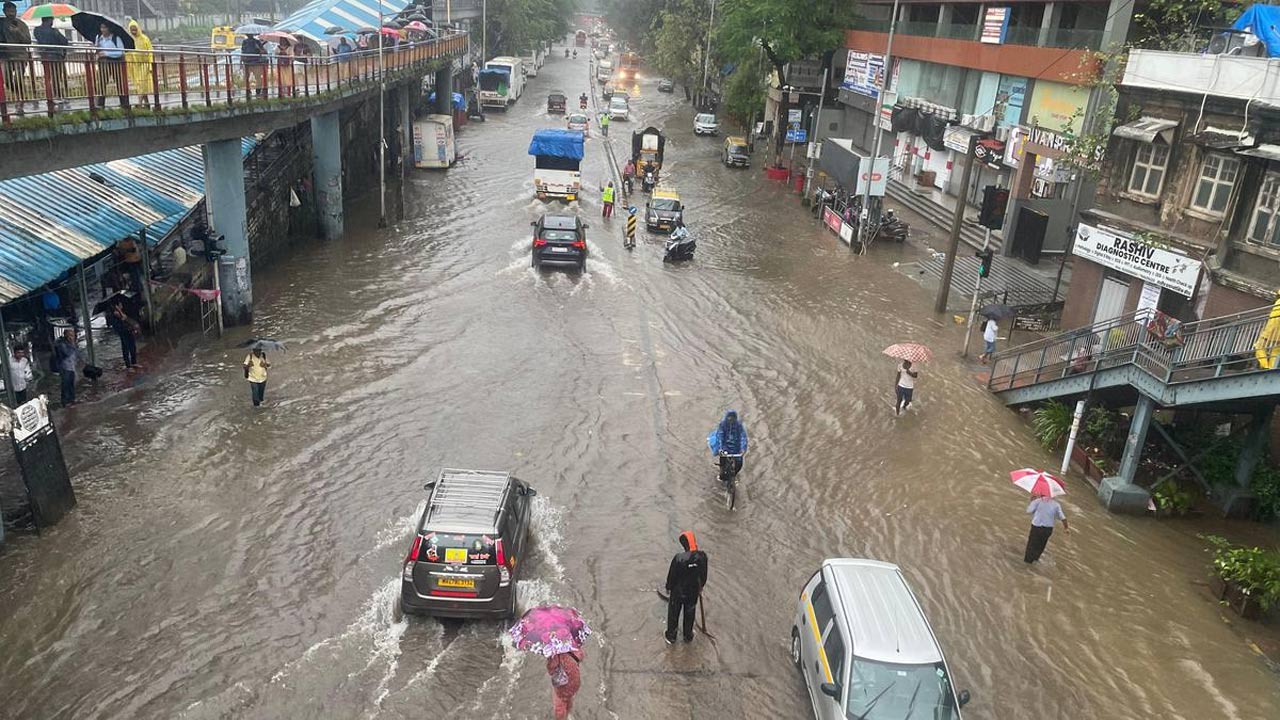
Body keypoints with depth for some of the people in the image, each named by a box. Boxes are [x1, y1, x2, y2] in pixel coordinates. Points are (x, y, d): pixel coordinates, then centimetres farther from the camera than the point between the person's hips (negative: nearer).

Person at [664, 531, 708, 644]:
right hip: (693, 592, 3)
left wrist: (668, 588, 3)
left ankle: (671, 637, 41)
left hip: (677, 592, -2)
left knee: (673, 614, 22)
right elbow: (703, 574, -5)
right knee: (690, 614, 26)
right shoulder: (702, 556, -22)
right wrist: (701, 586, 15)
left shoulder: (678, 558, -31)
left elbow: (671, 575, -16)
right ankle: (688, 636, 45)